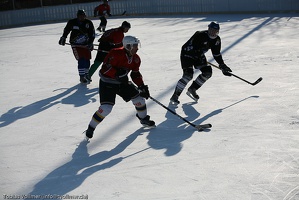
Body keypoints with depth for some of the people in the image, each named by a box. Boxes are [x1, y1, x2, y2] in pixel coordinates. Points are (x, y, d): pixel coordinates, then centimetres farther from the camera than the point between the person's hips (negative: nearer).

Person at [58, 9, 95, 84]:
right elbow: (66, 30, 6)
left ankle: (86, 74, 25)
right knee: (81, 60, -13)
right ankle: (82, 77, -8)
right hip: (76, 44, -3)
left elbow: (92, 34, -2)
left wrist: (90, 43, -10)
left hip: (86, 44, 3)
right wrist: (63, 38, 1)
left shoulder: (89, 23, -4)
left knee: (87, 60, 5)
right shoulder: (72, 22, -9)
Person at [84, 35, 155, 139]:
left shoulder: (136, 59, -1)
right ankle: (91, 128, -2)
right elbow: (105, 68, -27)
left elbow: (135, 74, 9)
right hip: (107, 83, -7)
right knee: (106, 108, -19)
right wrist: (117, 74, -36)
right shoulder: (116, 54, -25)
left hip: (122, 83, 7)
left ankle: (144, 119, 30)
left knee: (138, 96, 4)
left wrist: (142, 86, 0)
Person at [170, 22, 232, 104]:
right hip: (187, 53, -8)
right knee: (188, 75, -22)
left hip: (199, 55, 8)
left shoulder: (217, 40, -5)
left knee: (207, 72, -4)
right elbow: (189, 47, -30)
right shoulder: (200, 35, -29)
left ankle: (192, 89, 13)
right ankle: (175, 96, -14)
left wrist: (222, 66, 1)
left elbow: (217, 54, 5)